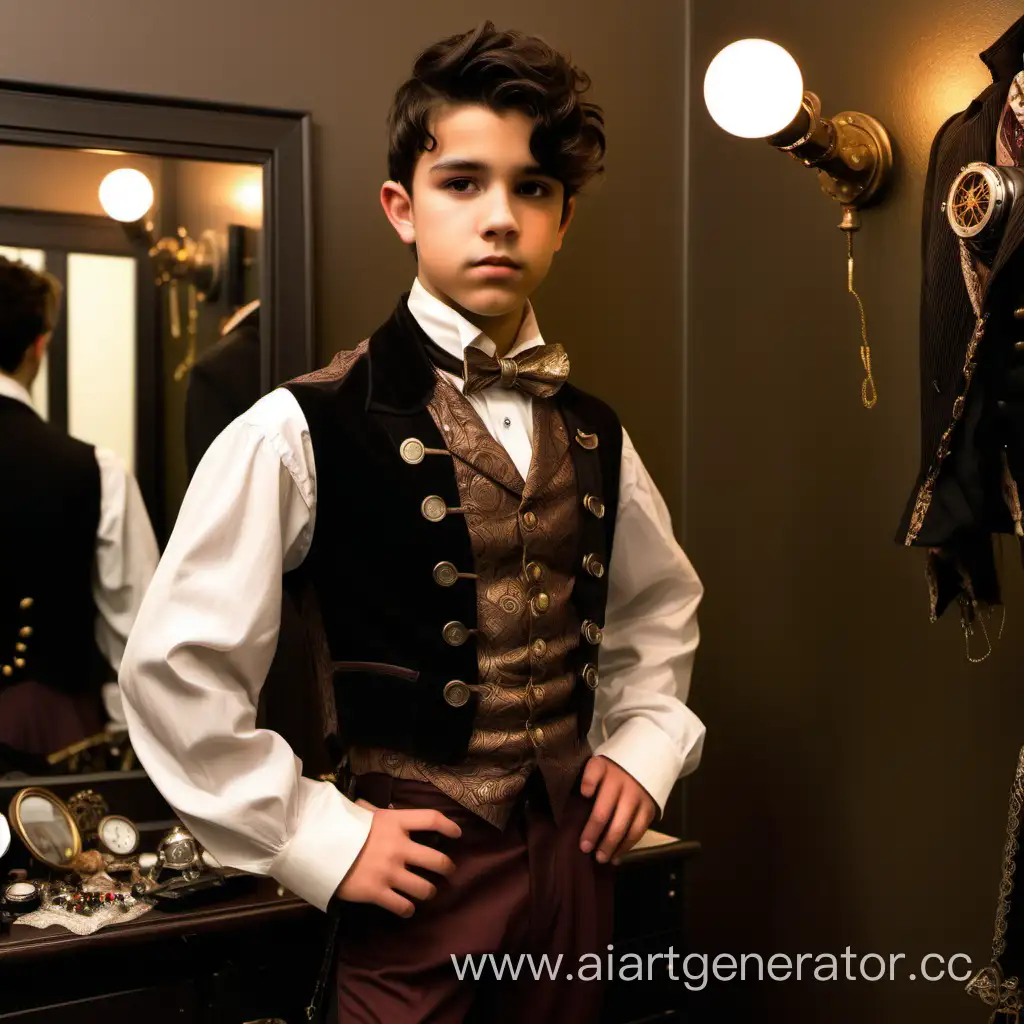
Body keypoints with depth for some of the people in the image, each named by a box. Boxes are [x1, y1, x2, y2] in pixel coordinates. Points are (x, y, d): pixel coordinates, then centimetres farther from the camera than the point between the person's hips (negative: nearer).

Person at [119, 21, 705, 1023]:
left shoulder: (592, 435, 3)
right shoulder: (303, 430, -15)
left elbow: (660, 604, 19)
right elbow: (174, 667, -14)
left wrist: (644, 743, 6)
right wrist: (316, 838, -12)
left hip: (571, 859, 6)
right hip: (417, 875, -5)